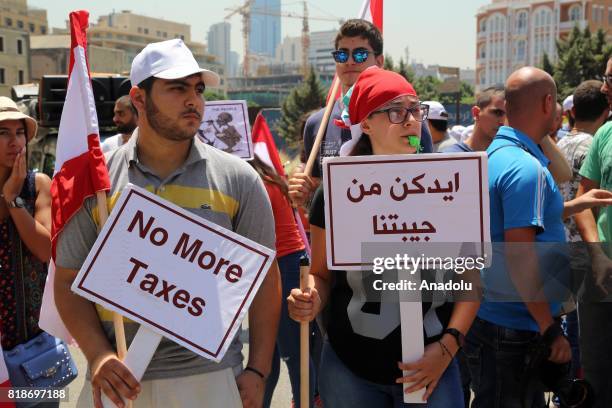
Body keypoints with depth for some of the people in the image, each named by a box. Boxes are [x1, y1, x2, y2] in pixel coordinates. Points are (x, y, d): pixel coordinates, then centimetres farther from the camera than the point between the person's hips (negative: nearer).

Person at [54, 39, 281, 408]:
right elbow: (70, 280, 4)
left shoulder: (238, 179, -1)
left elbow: (264, 277, 1)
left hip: (210, 376, 0)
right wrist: (98, 355, -10)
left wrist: (257, 371, -3)